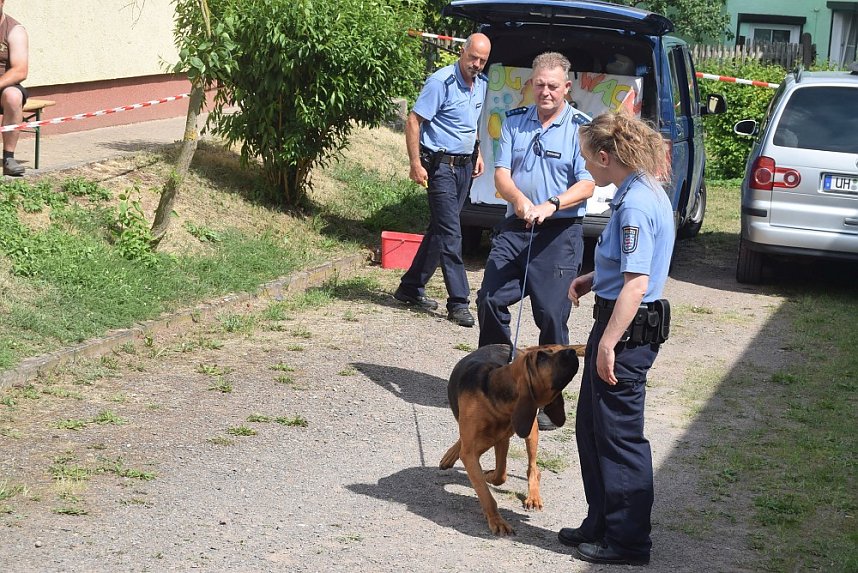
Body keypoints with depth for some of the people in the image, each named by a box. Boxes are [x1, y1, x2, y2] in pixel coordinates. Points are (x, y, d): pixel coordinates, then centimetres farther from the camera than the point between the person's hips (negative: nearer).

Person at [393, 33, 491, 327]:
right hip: (441, 165, -8)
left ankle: (411, 287, 23)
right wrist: (415, 163, -19)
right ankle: (458, 302, -9)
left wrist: (477, 153, 17)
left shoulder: (481, 84, 10)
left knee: (441, 229, 12)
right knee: (450, 232, -10)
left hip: (465, 165, 8)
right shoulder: (441, 82, -15)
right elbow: (413, 121, -15)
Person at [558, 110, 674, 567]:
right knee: (591, 427, 19)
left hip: (627, 328, -10)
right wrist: (594, 280, 15)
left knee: (619, 435, 1)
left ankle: (628, 541, 12)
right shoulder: (647, 192, 10)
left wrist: (608, 344, -24)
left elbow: (636, 284, -25)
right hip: (629, 325, 10)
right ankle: (602, 523, 30)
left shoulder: (635, 205, -21)